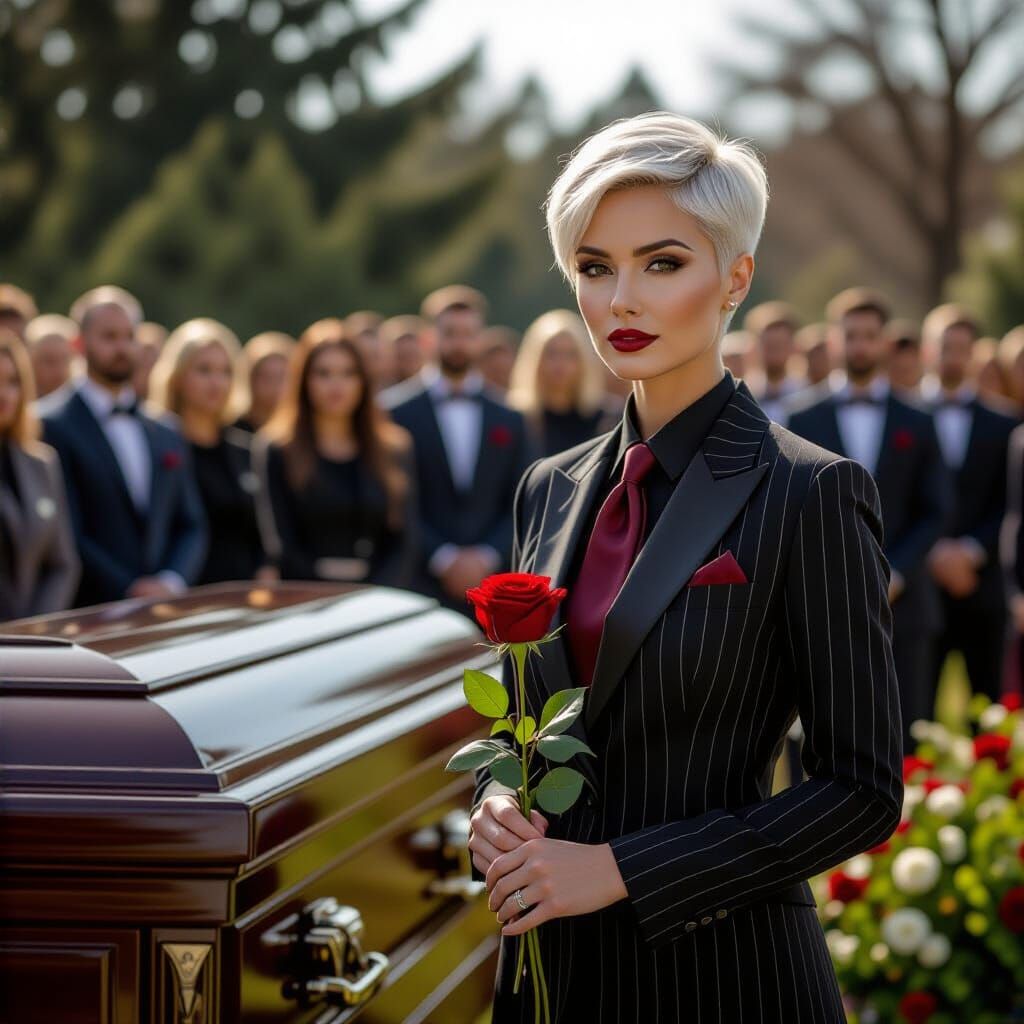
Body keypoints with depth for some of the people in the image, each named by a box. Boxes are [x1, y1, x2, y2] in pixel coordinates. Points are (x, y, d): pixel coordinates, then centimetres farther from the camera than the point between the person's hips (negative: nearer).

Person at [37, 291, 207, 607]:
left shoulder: (169, 438, 16)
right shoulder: (51, 429, -3)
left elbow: (191, 527, 14)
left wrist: (172, 582, -5)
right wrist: (130, 590, -14)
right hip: (87, 615, -5)